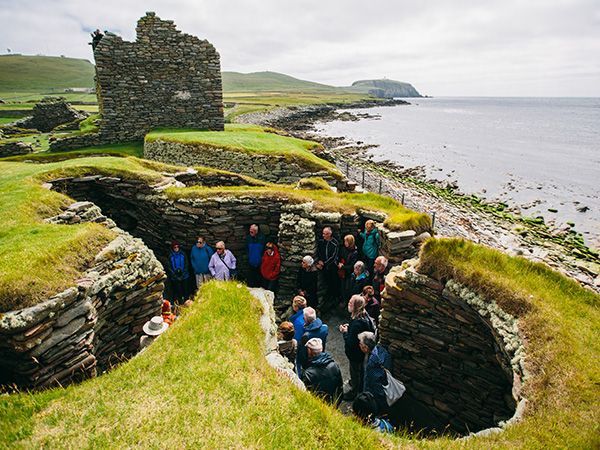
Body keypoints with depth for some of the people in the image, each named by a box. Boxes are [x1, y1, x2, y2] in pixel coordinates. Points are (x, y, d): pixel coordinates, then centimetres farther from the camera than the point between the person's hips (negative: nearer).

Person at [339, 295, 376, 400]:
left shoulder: (357, 323, -39)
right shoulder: (364, 316, -10)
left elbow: (351, 342, -34)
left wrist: (345, 332, -22)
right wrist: (349, 327, -4)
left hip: (355, 353, -9)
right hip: (361, 351, 9)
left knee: (355, 371, 16)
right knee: (360, 369, 30)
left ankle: (354, 391, 39)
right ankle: (360, 385, 54)